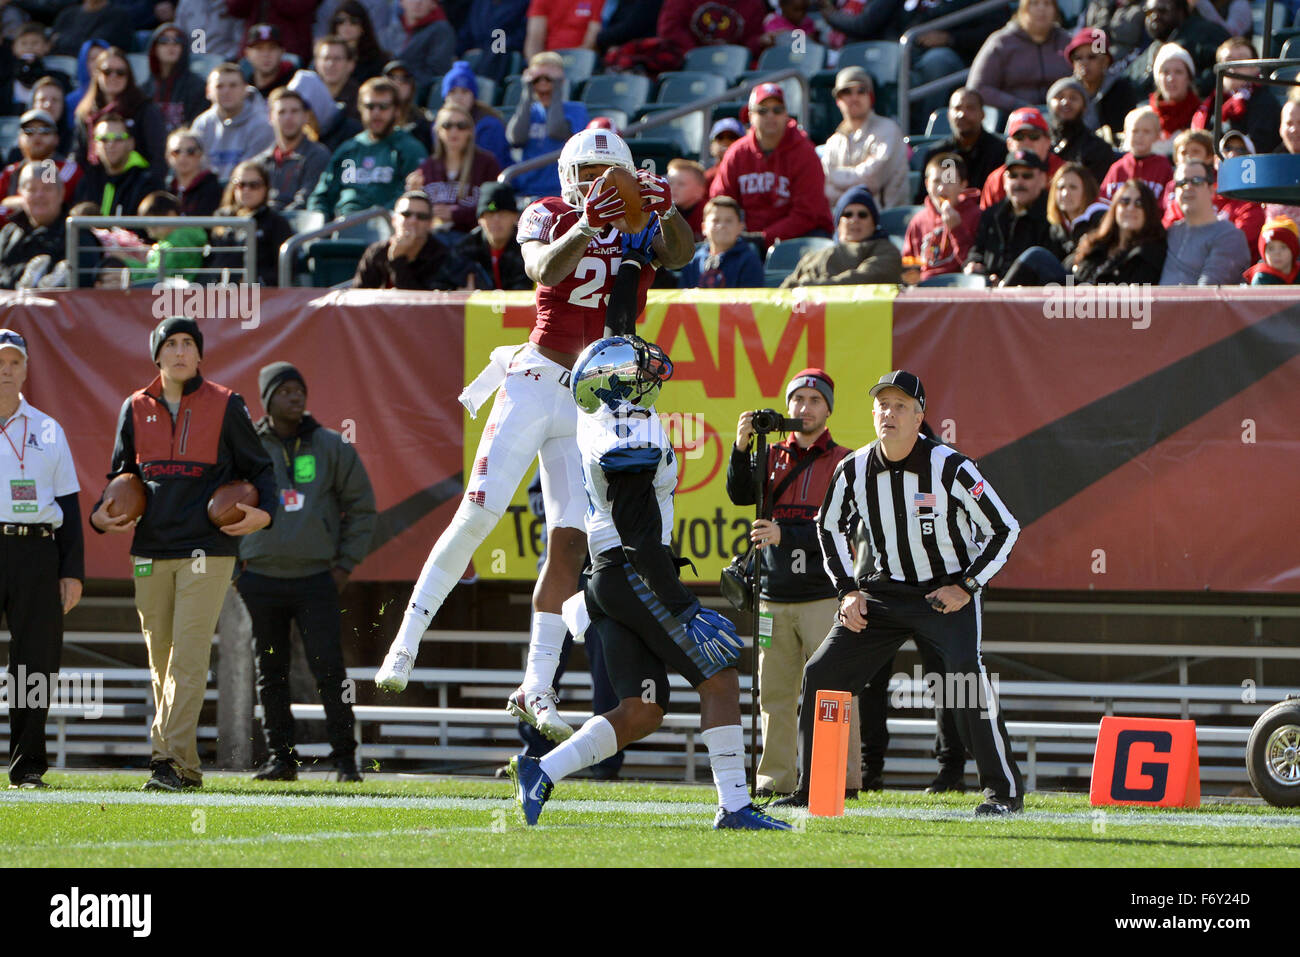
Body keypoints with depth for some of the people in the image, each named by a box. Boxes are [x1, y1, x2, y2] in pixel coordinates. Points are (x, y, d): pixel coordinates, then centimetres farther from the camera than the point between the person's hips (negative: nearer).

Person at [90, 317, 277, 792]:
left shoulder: (225, 405, 2)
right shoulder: (136, 409, 11)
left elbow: (258, 467, 8)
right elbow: (120, 474, 20)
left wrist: (264, 512, -10)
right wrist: (101, 515, 1)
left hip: (207, 551, -4)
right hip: (150, 552, 4)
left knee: (188, 656, -13)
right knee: (160, 659, 6)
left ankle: (174, 760, -18)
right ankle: (183, 766, 15)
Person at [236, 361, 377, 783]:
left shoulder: (332, 448, 3)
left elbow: (362, 507, 9)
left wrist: (345, 566, 2)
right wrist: (234, 567, 7)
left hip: (316, 579, -1)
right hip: (262, 580, 1)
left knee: (329, 672, -8)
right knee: (271, 676, 4)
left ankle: (344, 760, -3)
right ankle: (281, 759, 11)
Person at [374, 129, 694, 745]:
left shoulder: (638, 226, 7)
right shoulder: (548, 216, 0)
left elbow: (679, 255, -14)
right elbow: (544, 267, -21)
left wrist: (666, 211, -34)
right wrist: (586, 225, -39)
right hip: (535, 383, -3)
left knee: (570, 542, -2)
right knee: (478, 515, -9)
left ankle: (536, 688, 3)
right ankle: (407, 640, 1)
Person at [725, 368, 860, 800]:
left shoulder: (843, 463, 3)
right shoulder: (772, 456, 16)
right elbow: (740, 494, 0)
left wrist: (785, 535, -20)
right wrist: (742, 448, -16)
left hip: (823, 594, -4)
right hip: (775, 597, 4)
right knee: (774, 691, 4)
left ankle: (844, 777, -9)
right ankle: (774, 779, 7)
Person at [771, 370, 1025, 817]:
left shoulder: (950, 468, -19)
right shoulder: (854, 469, -6)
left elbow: (1004, 528, -10)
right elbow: (831, 527, 13)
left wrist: (967, 587, -14)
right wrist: (849, 591, 4)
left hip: (949, 591, -5)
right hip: (884, 591, 5)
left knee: (966, 676, -28)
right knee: (820, 674, -2)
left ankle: (1004, 789, -16)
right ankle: (809, 790, 12)